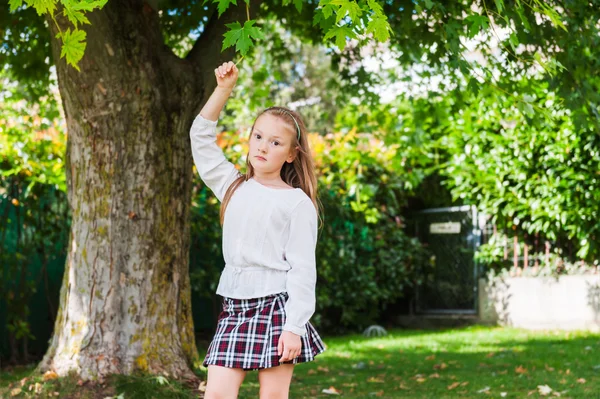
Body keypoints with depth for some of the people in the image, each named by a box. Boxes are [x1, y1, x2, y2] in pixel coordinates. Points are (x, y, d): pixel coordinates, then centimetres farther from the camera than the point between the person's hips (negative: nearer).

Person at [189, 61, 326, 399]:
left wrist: (294, 327, -14)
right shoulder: (233, 188, 13)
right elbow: (201, 136, 14)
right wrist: (224, 89, 6)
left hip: (276, 307, -4)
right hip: (234, 307, 5)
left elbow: (302, 269, -7)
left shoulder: (297, 203, -3)